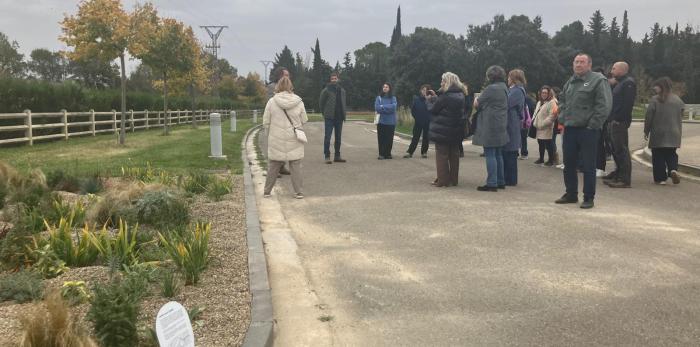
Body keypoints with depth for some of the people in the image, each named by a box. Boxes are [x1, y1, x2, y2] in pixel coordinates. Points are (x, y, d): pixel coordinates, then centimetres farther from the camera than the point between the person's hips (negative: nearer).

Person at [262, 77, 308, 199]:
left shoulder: (271, 102, -8)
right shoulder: (298, 102, -5)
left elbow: (266, 122, -3)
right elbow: (304, 120, 2)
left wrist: (269, 134, 13)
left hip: (276, 141, 0)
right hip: (294, 141, 0)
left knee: (273, 166, 12)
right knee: (296, 166, 8)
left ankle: (267, 191, 20)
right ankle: (298, 192, 9)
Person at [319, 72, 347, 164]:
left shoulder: (342, 90, 10)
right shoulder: (326, 90, -5)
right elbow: (321, 102, 0)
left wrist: (343, 114, 8)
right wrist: (324, 113, 0)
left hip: (339, 117, 5)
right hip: (329, 117, -5)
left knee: (338, 137, 11)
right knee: (327, 137, -6)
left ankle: (337, 156, 19)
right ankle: (327, 156, -2)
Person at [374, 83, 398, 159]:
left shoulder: (393, 98, 6)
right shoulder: (379, 97, 7)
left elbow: (393, 106, -12)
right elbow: (377, 108, -7)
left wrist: (382, 106, -9)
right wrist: (388, 108, -11)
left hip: (391, 121, 0)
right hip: (381, 121, 0)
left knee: (389, 138, 1)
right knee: (381, 138, -2)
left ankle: (388, 154, 10)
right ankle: (381, 154, 3)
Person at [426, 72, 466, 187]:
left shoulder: (445, 97, -20)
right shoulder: (460, 95, 5)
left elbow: (433, 109, -12)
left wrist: (431, 99, 6)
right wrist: (435, 97, 11)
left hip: (442, 131, -7)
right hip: (456, 131, 7)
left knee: (441, 155, 2)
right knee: (454, 155, 13)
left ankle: (443, 180, 3)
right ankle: (453, 179, 19)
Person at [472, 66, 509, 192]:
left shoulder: (491, 89, -15)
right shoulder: (504, 88, 12)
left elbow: (477, 104, -8)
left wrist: (476, 99, 14)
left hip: (490, 126, -9)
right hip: (501, 126, 9)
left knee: (490, 154, -6)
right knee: (498, 154, 15)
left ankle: (491, 183, -6)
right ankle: (500, 181, 21)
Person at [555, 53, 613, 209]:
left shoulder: (598, 80, -8)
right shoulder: (570, 82, 15)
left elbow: (604, 105, -15)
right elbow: (562, 100, 27)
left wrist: (592, 125, -16)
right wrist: (562, 119, 13)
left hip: (587, 131, -7)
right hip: (569, 129, 7)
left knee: (588, 166, -1)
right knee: (569, 164, 13)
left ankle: (588, 198, 7)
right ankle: (571, 194, 25)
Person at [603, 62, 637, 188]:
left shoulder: (629, 83, -9)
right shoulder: (619, 83, 23)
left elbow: (627, 103, -20)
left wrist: (619, 119, -24)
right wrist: (611, 119, 14)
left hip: (620, 122, -10)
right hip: (614, 122, 10)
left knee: (622, 150, -9)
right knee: (616, 150, 14)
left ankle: (625, 179, -8)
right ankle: (618, 174, 22)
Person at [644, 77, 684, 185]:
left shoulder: (655, 100, -9)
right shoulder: (678, 100, 6)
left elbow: (648, 117, -7)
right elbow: (680, 117, 12)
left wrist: (646, 131, 3)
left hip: (658, 134, -4)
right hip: (673, 134, 4)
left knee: (658, 156, 4)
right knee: (671, 154, 15)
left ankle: (660, 178, 3)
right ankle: (673, 169, -10)